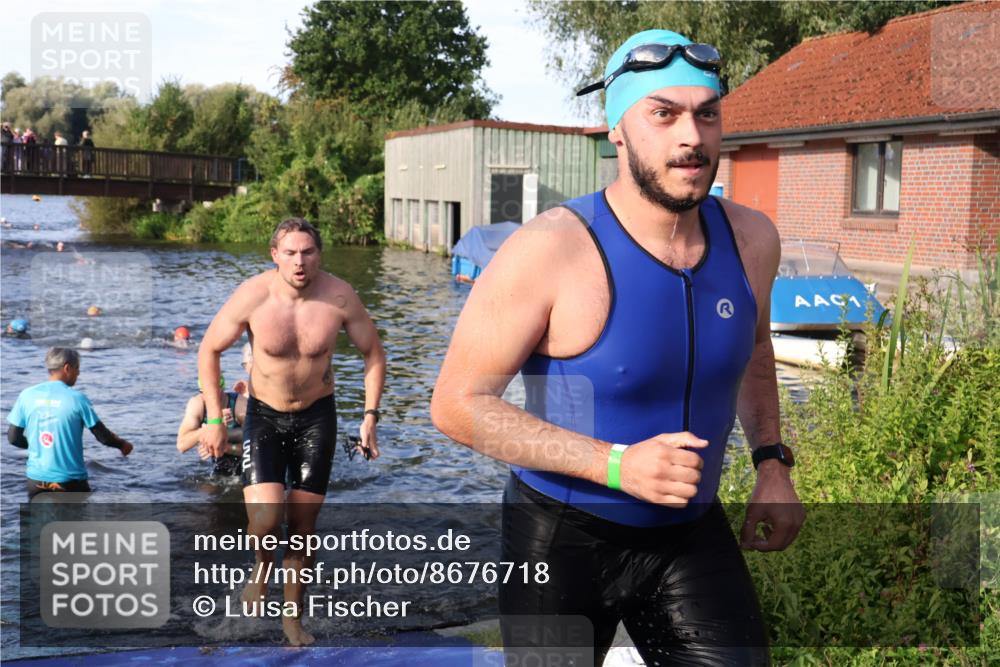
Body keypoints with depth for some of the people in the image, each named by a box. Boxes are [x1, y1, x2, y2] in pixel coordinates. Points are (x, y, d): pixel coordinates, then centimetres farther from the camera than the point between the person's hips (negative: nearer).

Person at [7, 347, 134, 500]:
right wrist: (123, 444, 12)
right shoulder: (77, 398, -11)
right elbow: (103, 436, -8)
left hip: (36, 479, 3)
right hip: (70, 480, -3)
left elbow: (13, 438, 3)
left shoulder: (27, 395, -2)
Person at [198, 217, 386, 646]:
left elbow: (373, 353, -2)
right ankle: (262, 563, 17)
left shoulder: (339, 296, -16)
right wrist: (215, 419, -8)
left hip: (317, 417, 1)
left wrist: (370, 416, -9)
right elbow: (209, 349, -6)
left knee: (303, 526, 8)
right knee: (266, 518, -20)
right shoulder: (253, 295, -19)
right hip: (264, 415, -1)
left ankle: (293, 616, 28)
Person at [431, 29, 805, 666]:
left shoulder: (750, 238, -7)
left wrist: (772, 461, 4)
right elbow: (458, 403, -20)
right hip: (562, 537, -4)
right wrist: (616, 465, -28)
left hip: (692, 531, 4)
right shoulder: (552, 250, -25)